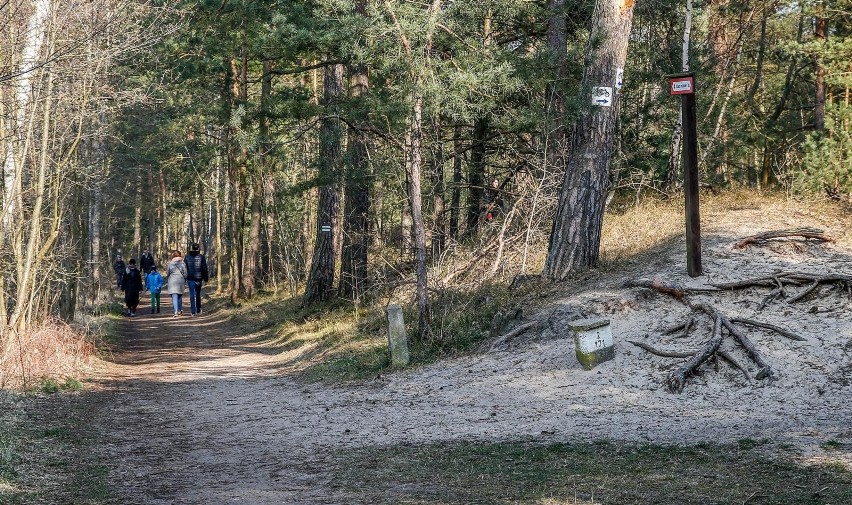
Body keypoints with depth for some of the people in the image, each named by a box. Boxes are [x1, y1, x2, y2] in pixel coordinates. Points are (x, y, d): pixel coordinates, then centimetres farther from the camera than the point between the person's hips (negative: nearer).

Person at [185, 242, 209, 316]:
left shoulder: (187, 257, -1)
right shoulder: (201, 257, -4)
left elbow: (185, 268, 3)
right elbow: (204, 268, -3)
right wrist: (205, 278, 3)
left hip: (190, 278, 0)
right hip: (198, 278, 0)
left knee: (192, 294, 0)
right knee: (198, 294, 15)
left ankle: (193, 311, -7)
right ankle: (198, 309, 21)